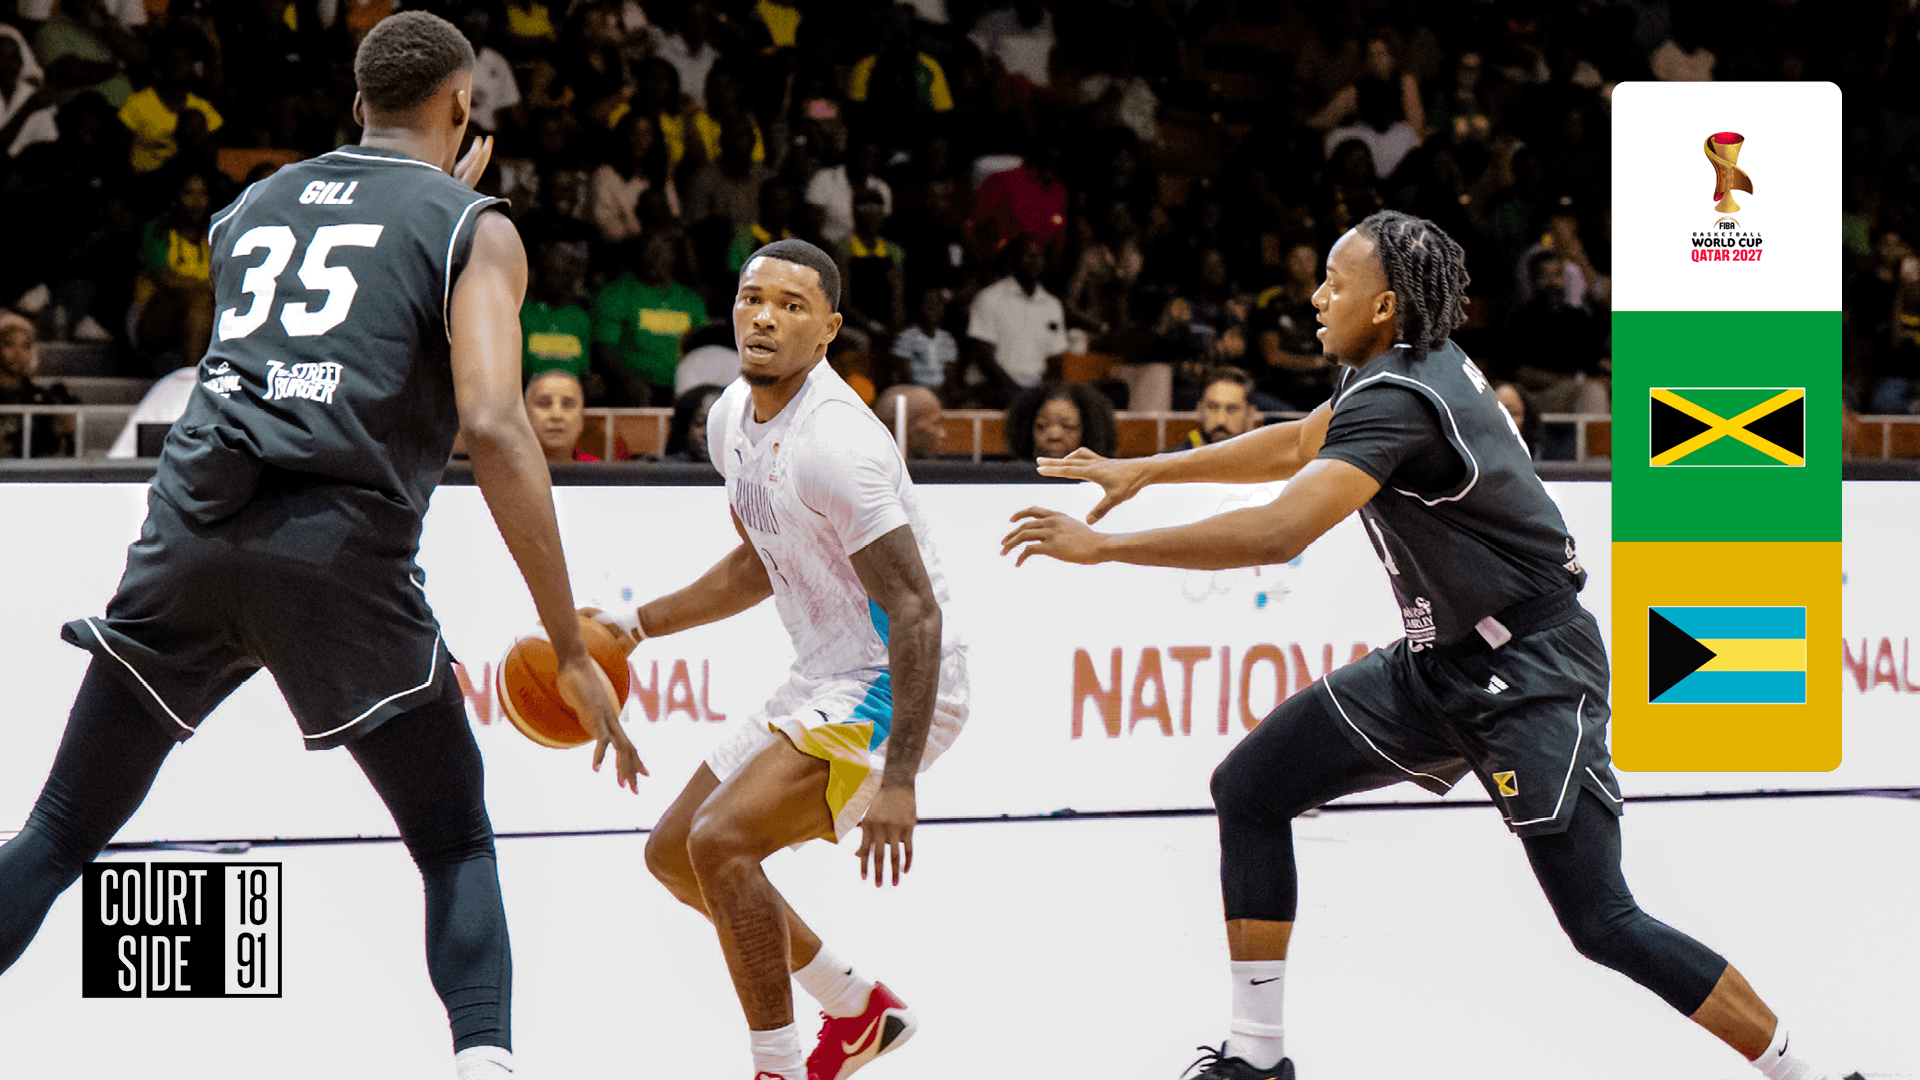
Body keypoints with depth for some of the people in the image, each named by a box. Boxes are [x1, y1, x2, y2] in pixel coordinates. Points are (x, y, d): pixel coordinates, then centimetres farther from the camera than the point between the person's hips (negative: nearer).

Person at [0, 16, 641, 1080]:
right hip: (339, 553, -4)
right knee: (457, 849, 11)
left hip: (192, 528, 4)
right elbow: (493, 426, -8)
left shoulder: (250, 209, 24)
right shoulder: (474, 230, 7)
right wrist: (572, 651, -7)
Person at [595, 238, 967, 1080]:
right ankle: (860, 1013, 30)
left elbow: (915, 610, -27)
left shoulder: (833, 444, -25)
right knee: (674, 854, 15)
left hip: (896, 691, -10)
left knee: (723, 840, -24)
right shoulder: (733, 418, 4)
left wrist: (898, 780, -33)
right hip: (825, 680, 10)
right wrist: (634, 627, 16)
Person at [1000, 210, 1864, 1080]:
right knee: (1249, 788, 5)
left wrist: (1102, 546, -30)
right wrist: (1145, 471, 24)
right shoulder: (1417, 362, 4)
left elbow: (1281, 531, -35)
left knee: (1601, 925, -14)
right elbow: (1296, 447, 24)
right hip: (1440, 665, 10)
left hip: (1531, 676, -10)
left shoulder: (1398, 399, -24)